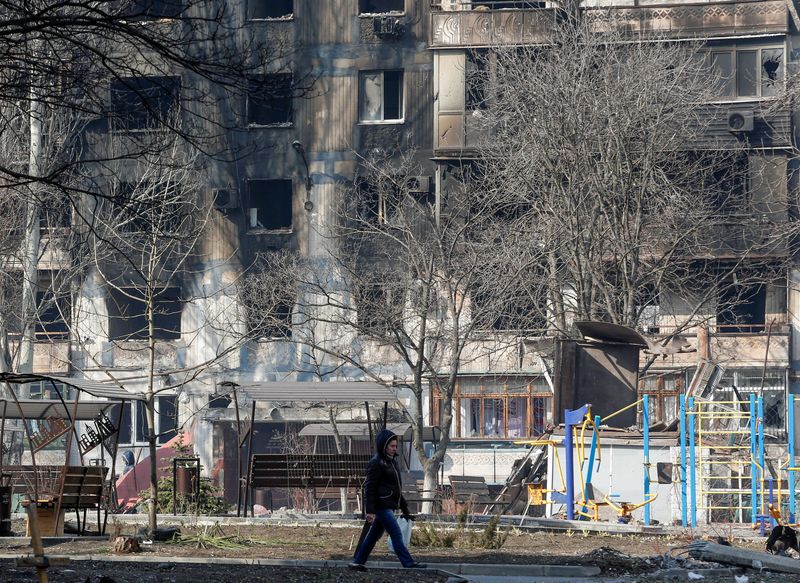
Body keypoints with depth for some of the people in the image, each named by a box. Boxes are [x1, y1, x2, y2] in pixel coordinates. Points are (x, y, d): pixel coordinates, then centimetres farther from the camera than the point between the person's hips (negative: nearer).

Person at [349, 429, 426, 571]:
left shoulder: (391, 462, 19)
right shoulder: (376, 463, -10)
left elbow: (397, 489, 25)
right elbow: (369, 488, -15)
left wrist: (404, 508, 24)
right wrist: (369, 510, -21)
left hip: (389, 506, 10)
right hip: (382, 505, -10)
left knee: (374, 535, 12)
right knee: (396, 534, -11)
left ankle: (357, 562, 18)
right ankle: (408, 563, -13)